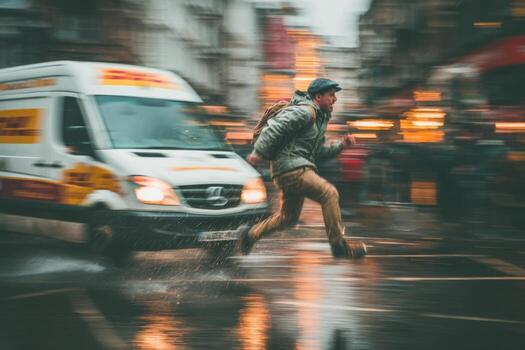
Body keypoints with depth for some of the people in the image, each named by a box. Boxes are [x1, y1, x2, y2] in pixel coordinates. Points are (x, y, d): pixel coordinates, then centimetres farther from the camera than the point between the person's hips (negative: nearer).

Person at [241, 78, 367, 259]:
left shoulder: (320, 118, 20)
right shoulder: (305, 111, -12)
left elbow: (318, 150, 23)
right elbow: (275, 127, -19)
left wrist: (341, 144, 10)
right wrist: (258, 152, -22)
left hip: (297, 169, 11)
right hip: (290, 167, -11)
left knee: (289, 217, 16)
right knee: (329, 193, -18)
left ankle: (251, 234, 27)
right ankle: (338, 245, -16)